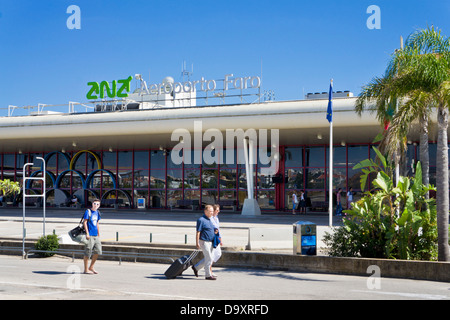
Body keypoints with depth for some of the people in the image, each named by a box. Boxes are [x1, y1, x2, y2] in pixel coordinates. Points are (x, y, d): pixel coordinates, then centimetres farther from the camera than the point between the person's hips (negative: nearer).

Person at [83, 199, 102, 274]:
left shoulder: (97, 212, 14)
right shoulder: (88, 211, -6)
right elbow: (84, 222, -10)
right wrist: (87, 233, -16)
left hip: (96, 235, 7)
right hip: (90, 235, -7)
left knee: (97, 251, 6)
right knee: (88, 252, -2)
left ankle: (91, 267, 19)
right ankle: (86, 269, 7)